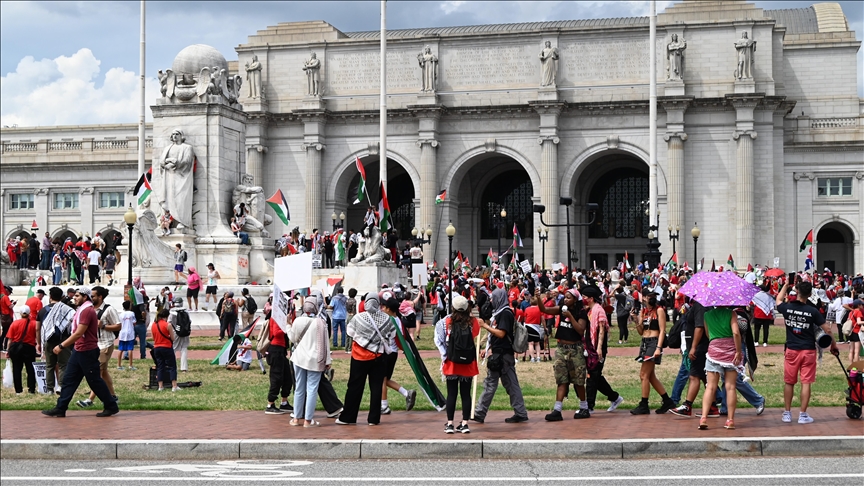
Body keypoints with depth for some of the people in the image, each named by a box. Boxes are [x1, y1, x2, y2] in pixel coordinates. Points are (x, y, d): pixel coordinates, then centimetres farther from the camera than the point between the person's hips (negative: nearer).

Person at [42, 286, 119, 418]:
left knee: (95, 381, -2)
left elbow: (78, 333, -23)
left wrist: (61, 346, -20)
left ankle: (111, 407, 8)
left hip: (87, 352, -10)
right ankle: (60, 408, 8)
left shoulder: (87, 311, -18)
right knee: (69, 379, 7)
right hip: (78, 350, 10)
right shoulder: (82, 310, 15)